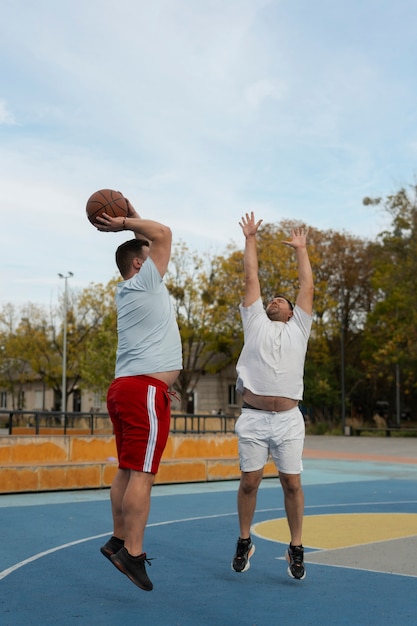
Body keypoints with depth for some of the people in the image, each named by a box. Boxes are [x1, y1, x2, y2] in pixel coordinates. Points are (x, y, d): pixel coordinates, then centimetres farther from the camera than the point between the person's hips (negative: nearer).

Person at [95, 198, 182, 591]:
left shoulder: (128, 290, 20)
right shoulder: (144, 283, -4)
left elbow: (154, 241, 31)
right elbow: (163, 233, -6)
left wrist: (130, 218, 27)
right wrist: (126, 224, 1)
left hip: (125, 388, 9)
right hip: (145, 389, -9)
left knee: (128, 470, 11)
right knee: (142, 474, -9)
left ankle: (119, 540, 17)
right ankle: (132, 552, -9)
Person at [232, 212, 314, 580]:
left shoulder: (299, 328, 17)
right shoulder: (256, 324, 15)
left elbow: (308, 285, 18)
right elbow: (252, 278, 17)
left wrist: (301, 250, 26)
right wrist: (250, 240, 22)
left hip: (288, 418, 0)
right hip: (253, 417, 0)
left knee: (292, 483, 1)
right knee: (250, 481, 3)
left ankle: (296, 549, 14)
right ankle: (244, 542, 21)